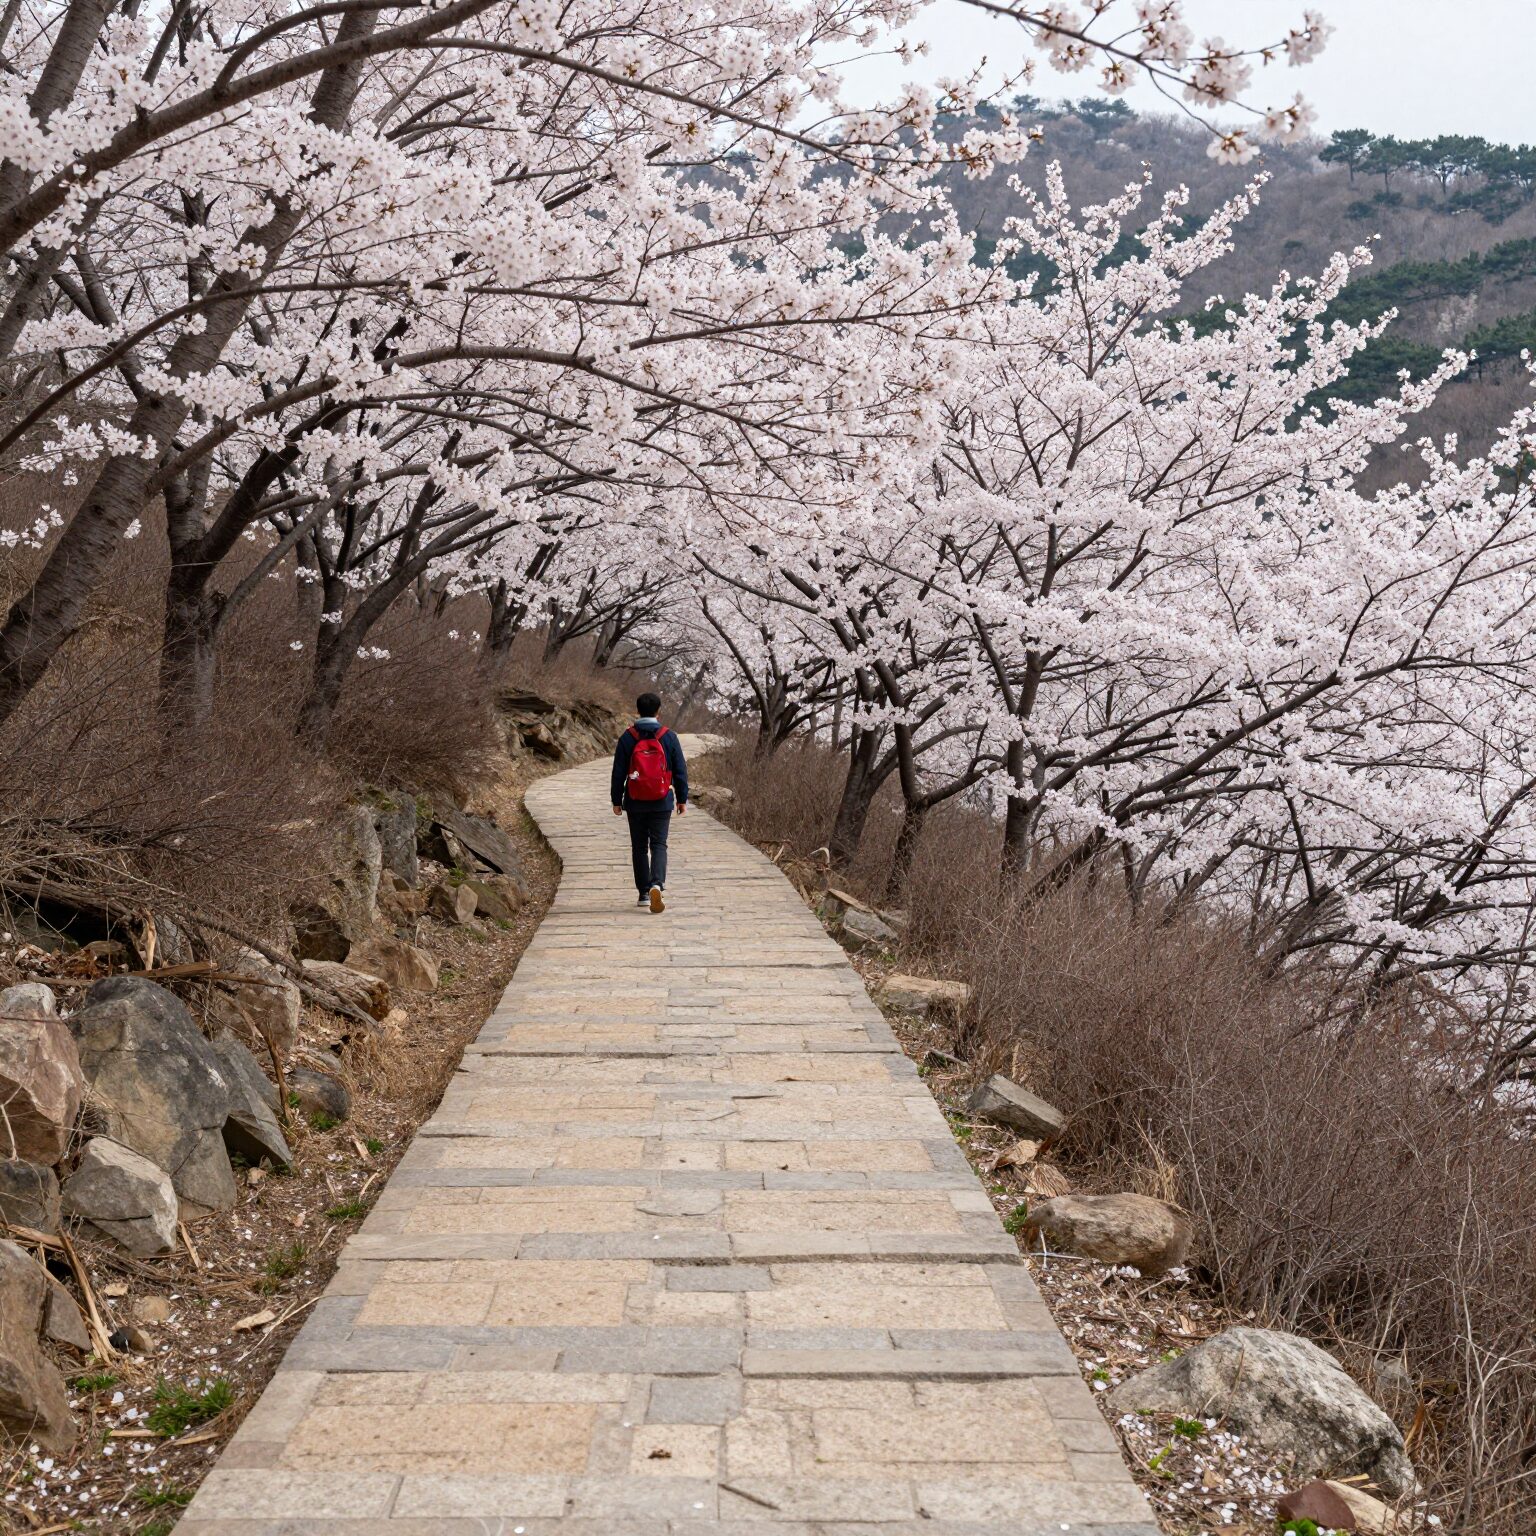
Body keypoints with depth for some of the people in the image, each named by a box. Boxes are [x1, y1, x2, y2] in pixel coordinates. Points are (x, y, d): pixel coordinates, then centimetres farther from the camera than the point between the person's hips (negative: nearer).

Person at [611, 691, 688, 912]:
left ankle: (644, 893, 14)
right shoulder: (669, 737, -3)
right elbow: (680, 770, 1)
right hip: (661, 803, -1)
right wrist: (682, 798, 9)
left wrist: (617, 801, 6)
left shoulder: (627, 738, -3)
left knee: (639, 846, 11)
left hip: (635, 803, 1)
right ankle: (657, 884, -21)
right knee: (659, 844, 2)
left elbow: (618, 772, -1)